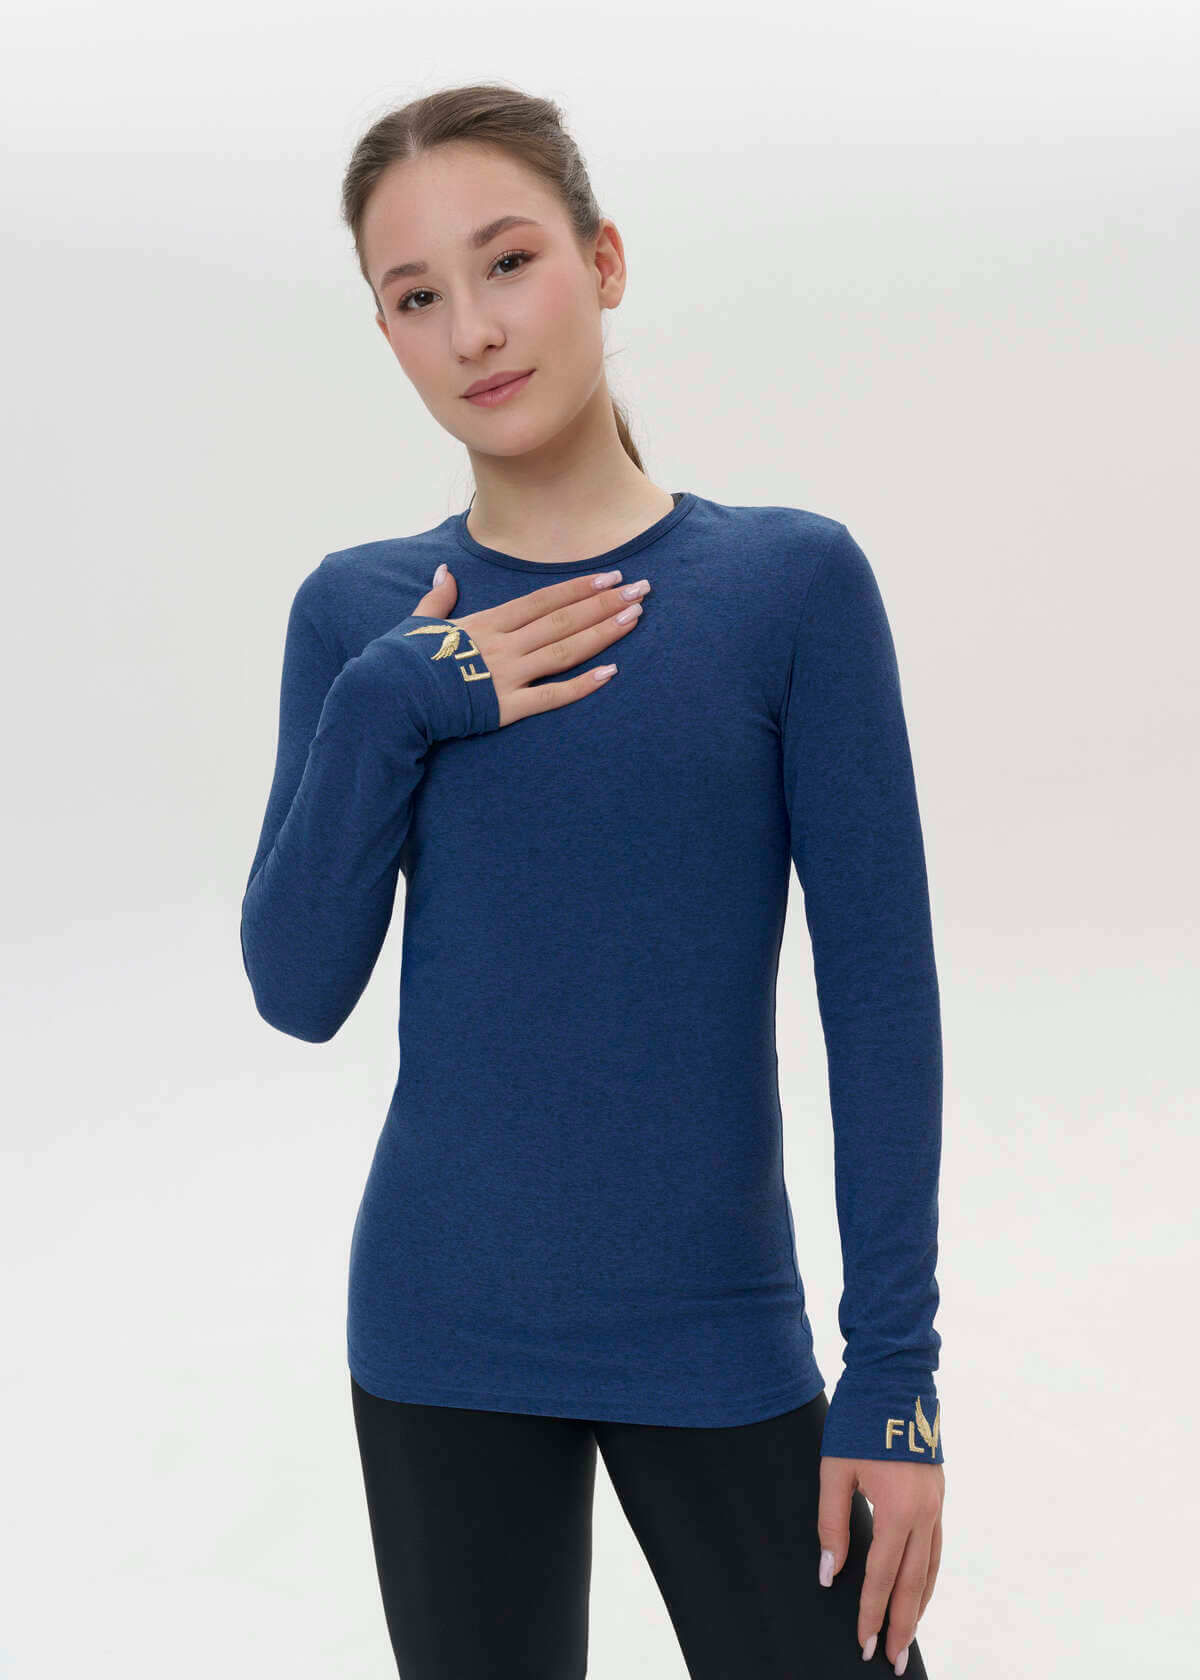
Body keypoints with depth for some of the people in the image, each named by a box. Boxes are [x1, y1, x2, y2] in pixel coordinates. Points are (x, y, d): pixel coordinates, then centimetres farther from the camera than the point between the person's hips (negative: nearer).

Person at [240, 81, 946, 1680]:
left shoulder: (792, 581, -6)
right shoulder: (360, 615, 0)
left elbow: (882, 992, -6)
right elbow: (298, 990, -1)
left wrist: (896, 1368, -8)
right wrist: (389, 709, -14)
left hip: (719, 1341, -1)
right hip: (439, 1337, 2)